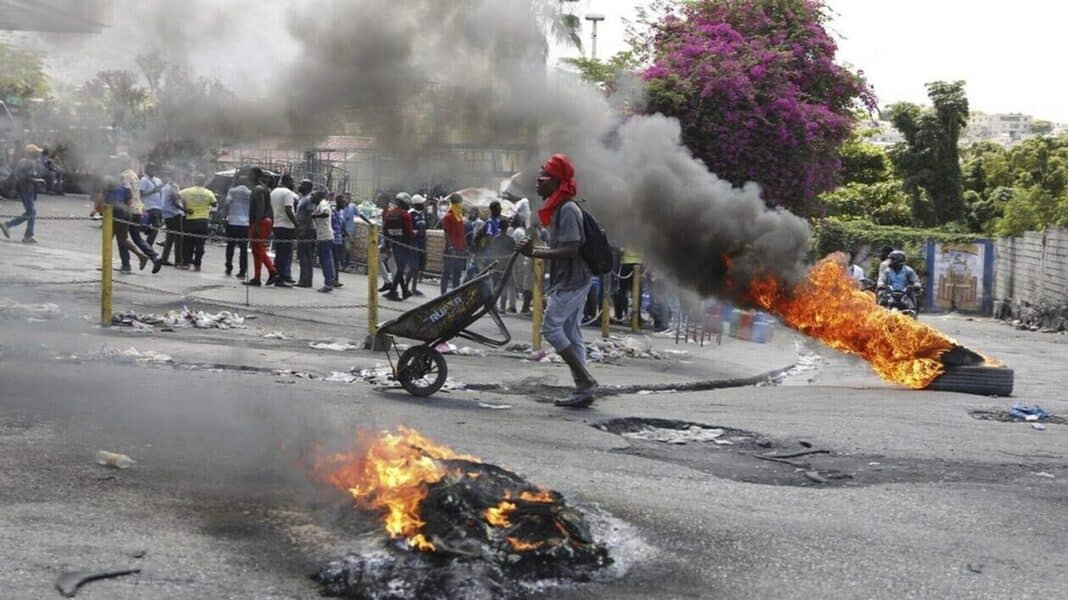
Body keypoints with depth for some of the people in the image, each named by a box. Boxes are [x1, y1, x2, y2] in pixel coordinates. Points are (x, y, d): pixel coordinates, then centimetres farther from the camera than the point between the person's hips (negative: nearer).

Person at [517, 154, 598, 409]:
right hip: (572, 280, 10)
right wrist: (534, 250, 11)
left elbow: (571, 250, -24)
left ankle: (586, 381, -8)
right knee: (571, 331, 9)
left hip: (571, 280, -10)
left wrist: (535, 253, -23)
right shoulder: (558, 208, 15)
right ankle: (584, 388, 11)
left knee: (551, 327, -9)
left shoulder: (567, 209, -16)